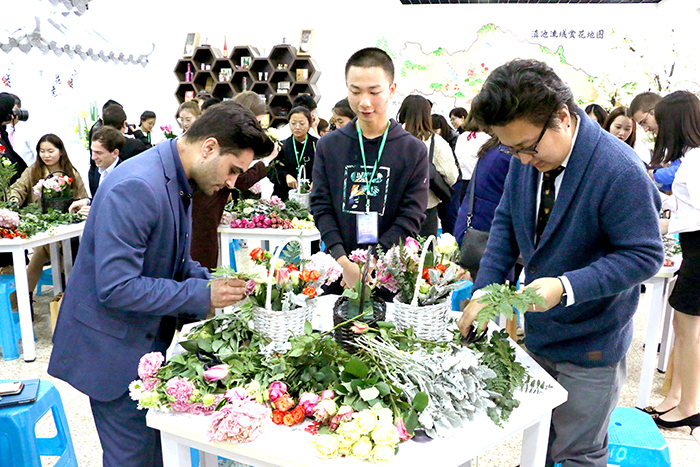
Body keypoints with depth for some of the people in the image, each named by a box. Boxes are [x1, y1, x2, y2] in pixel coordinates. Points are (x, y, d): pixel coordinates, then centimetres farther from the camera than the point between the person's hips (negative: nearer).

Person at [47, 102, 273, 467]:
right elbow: (116, 287, -28)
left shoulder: (177, 183, 5)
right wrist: (203, 296, -23)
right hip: (116, 350, -9)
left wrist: (215, 285, 0)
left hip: (149, 340, 9)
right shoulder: (136, 187, -26)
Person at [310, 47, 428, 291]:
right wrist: (343, 261, -15)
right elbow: (321, 207, -1)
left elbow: (411, 217, -7)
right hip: (338, 270, 1)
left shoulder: (414, 151, -2)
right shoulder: (328, 146, 3)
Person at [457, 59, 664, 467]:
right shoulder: (526, 159, -5)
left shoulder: (620, 171, -25)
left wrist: (567, 287, -30)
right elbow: (506, 222, 5)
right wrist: (483, 291, -6)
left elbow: (644, 255, -20)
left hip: (590, 348, -6)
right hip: (538, 335, 6)